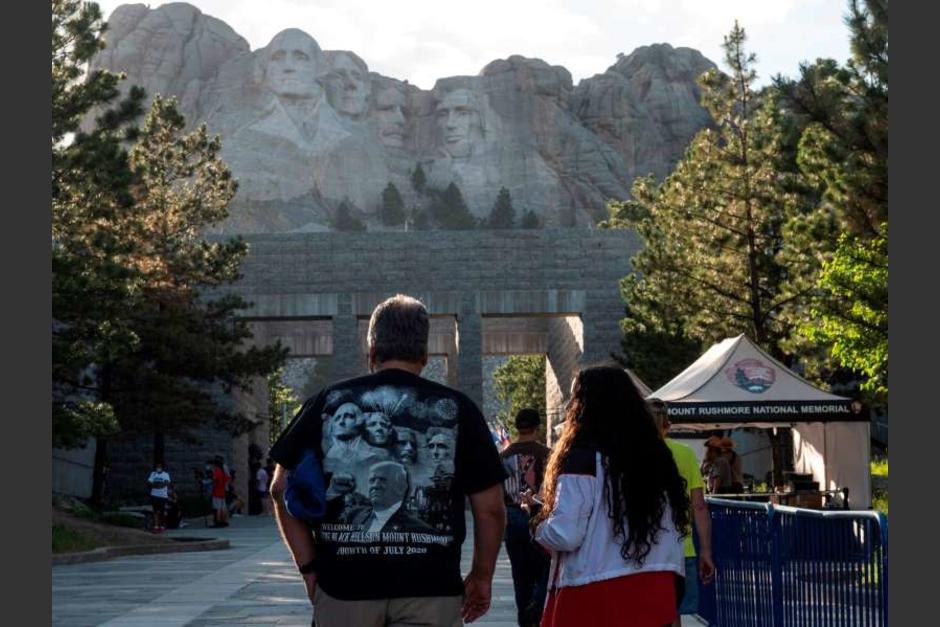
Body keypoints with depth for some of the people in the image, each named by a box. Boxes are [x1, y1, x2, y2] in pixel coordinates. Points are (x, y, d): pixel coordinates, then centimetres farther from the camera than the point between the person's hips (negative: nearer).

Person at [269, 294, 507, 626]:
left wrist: (308, 566, 10)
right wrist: (481, 575, 15)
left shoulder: (329, 400, 5)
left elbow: (282, 489, 6)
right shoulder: (456, 408, 3)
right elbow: (490, 507, 2)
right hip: (430, 587, -1)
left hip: (344, 585, 1)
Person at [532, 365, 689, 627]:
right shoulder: (655, 455, 8)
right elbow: (674, 527, 11)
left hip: (594, 595, -6)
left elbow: (565, 535, -13)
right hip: (654, 590, 6)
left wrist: (539, 526, 7)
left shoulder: (582, 458, -11)